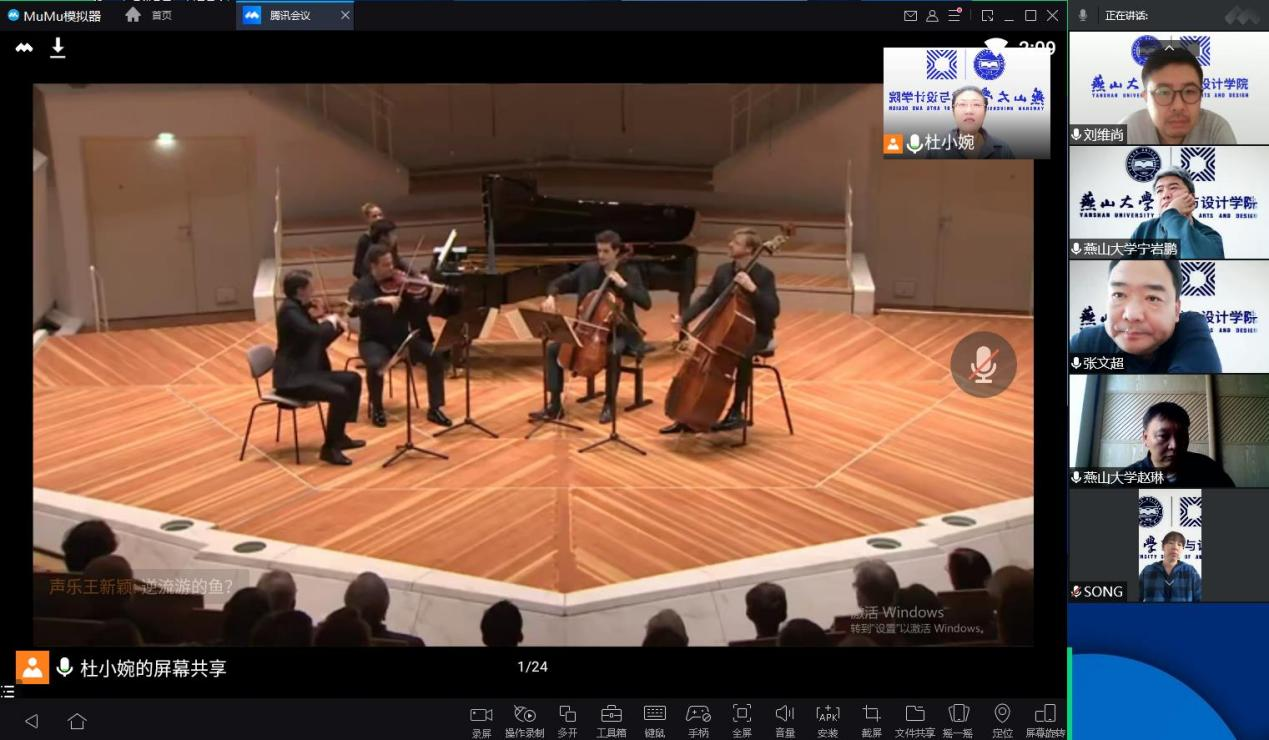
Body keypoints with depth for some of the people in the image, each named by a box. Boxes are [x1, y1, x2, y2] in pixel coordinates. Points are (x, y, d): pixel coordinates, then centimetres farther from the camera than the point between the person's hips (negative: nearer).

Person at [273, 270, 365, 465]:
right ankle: (329, 448, -13)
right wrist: (330, 321, -13)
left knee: (353, 380, 10)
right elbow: (313, 332, -32)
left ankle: (339, 436, 17)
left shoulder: (299, 309, 13)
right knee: (339, 394, -26)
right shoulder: (289, 310, -17)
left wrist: (338, 325, 1)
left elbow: (320, 341, 17)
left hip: (307, 371, 10)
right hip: (292, 377, -10)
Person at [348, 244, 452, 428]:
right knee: (376, 364, -35)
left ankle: (434, 409, -7)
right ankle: (377, 409, -9)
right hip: (374, 341, -3)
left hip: (402, 338, 3)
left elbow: (418, 312, -5)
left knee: (435, 356, -18)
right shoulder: (361, 286, -6)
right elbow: (353, 309, -25)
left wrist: (431, 299, -25)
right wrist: (380, 300, -36)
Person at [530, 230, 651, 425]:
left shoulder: (630, 272, -6)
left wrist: (623, 284, -23)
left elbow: (646, 303, -16)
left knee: (612, 353, -37)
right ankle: (555, 405, -8)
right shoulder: (588, 269, 3)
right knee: (553, 349, -13)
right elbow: (558, 283, 7)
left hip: (618, 331, -4)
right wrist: (551, 297, -15)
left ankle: (609, 404, -18)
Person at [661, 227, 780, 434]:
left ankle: (737, 411, -19)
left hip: (756, 333, -6)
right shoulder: (723, 271, 5)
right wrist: (684, 318, -9)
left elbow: (774, 310, -23)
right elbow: (706, 299, 6)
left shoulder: (764, 275, -13)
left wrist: (752, 288, -35)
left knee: (743, 355, -37)